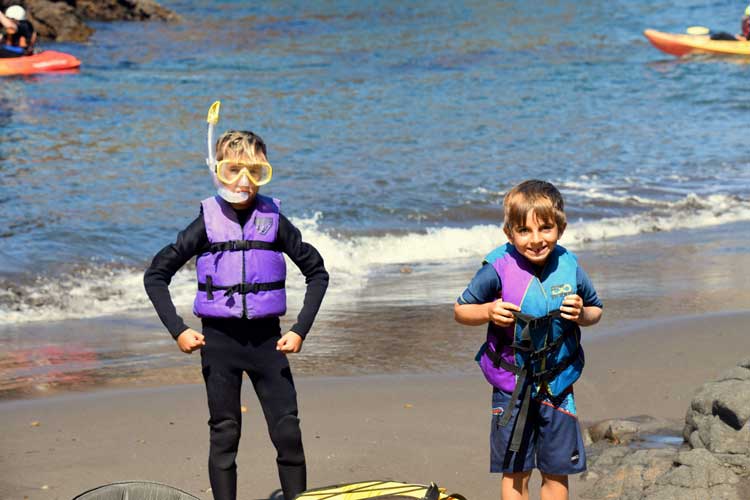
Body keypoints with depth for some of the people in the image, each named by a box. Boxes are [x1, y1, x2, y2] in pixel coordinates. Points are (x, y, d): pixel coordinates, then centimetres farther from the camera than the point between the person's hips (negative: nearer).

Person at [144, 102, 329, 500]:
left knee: (287, 431, -1)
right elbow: (156, 275, 2)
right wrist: (178, 330, -6)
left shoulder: (273, 220, 0)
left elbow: (317, 272, 8)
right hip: (219, 339, -1)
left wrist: (300, 330, -1)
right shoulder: (208, 223, -3)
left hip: (266, 337, 1)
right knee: (224, 434, 6)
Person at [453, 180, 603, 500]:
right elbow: (460, 311, -3)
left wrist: (582, 314, -13)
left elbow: (596, 311, 9)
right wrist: (489, 312, -23)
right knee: (515, 473, 7)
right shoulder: (499, 269, -15)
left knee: (557, 472, 10)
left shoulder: (569, 269, -7)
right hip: (511, 386, -2)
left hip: (557, 386, 2)